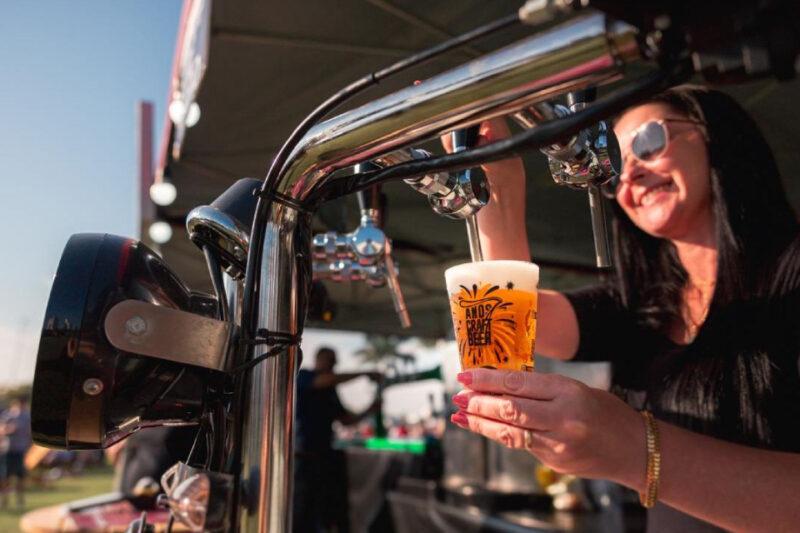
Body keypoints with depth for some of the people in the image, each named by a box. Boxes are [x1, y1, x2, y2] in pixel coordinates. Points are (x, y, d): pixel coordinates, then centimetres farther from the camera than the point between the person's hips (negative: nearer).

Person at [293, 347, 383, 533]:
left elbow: (346, 419, 18)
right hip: (304, 456, -7)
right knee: (302, 511, -5)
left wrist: (370, 410, 3)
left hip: (325, 454, 7)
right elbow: (328, 380, -20)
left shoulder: (331, 392, 17)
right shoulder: (302, 376, -2)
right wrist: (365, 374, -14)